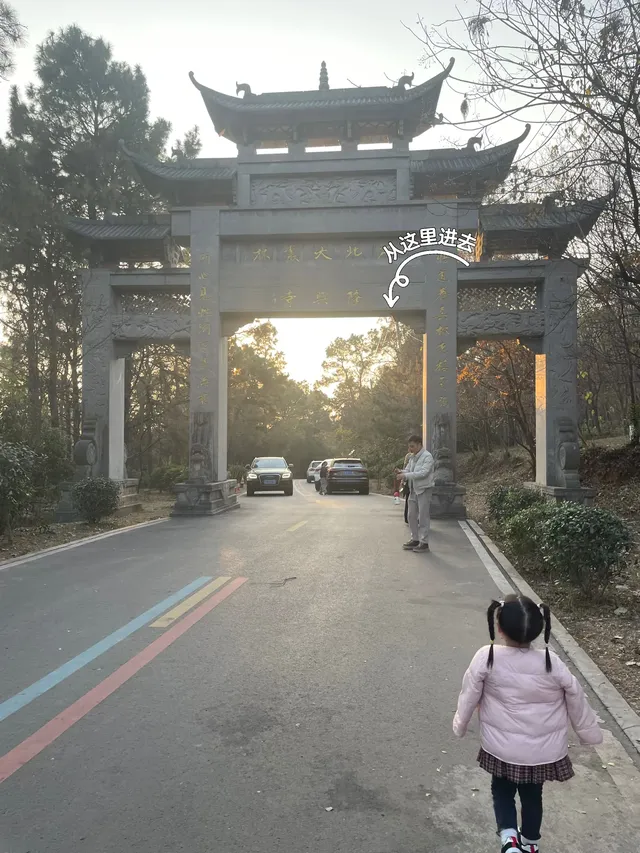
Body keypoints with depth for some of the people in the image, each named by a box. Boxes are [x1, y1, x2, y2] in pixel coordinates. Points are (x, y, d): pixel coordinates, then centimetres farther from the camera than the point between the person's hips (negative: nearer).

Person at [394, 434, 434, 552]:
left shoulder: (427, 456, -13)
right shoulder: (412, 457, 12)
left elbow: (423, 473, -23)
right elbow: (408, 470, 15)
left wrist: (406, 475, -26)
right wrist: (401, 472, -9)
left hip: (424, 489, -8)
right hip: (413, 490, 8)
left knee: (423, 516, -3)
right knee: (411, 516, 12)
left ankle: (424, 542, 5)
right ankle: (415, 539, 23)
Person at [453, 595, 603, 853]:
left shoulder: (486, 658, -23)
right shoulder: (552, 663, -19)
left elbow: (469, 696, -11)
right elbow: (577, 701, -4)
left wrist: (460, 725, 8)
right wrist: (590, 733, 15)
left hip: (501, 749, -2)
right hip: (543, 751, 2)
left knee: (502, 790, 24)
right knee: (532, 795, 26)